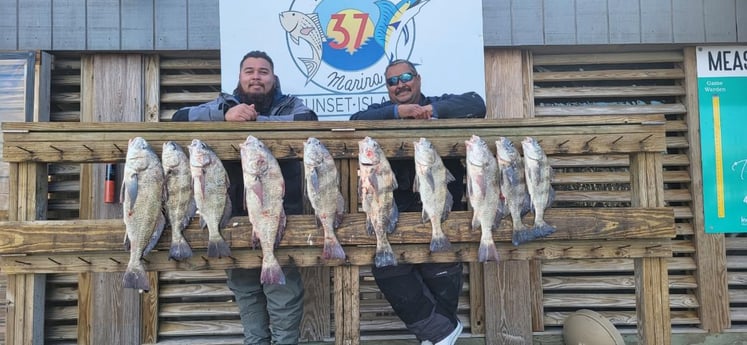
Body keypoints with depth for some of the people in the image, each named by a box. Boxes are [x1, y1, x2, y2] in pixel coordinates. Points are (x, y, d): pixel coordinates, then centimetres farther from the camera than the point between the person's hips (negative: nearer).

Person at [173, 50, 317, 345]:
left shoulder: (290, 105, 4)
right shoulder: (224, 104, 10)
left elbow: (309, 122, -19)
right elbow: (179, 118, -4)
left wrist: (255, 121, -20)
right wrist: (225, 115, -20)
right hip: (235, 215, 3)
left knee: (284, 289, -3)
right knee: (244, 287, 16)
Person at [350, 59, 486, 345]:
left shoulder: (441, 104, 11)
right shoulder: (382, 111, 15)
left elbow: (476, 104, -6)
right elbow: (356, 122, -6)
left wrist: (433, 111, -17)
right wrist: (397, 112, -18)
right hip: (396, 211, 2)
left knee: (439, 269, -11)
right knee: (385, 267, -7)